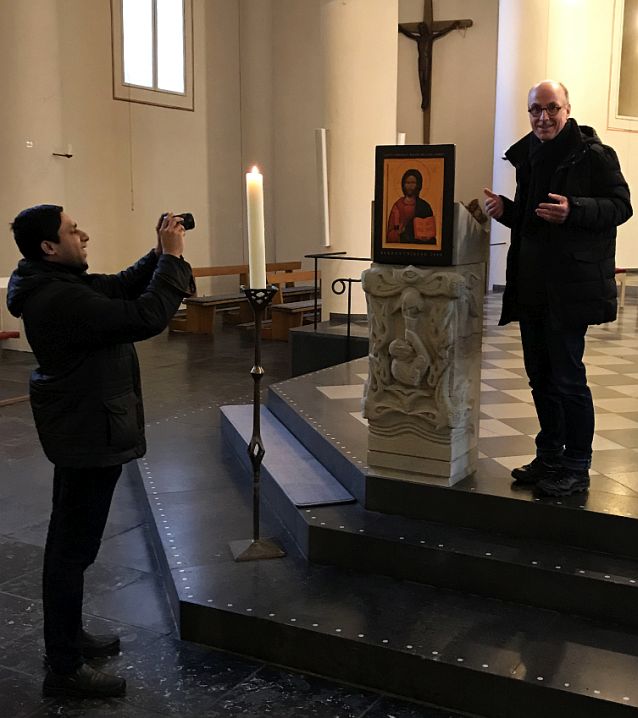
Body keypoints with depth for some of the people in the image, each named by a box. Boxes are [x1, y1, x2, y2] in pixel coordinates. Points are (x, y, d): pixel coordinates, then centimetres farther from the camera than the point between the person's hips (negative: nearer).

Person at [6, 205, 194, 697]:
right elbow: (145, 318, -28)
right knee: (74, 547, -1)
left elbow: (123, 286, 13)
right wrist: (172, 257, -19)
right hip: (89, 434, -11)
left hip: (80, 427, 11)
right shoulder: (61, 300, -26)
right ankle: (65, 670, 10)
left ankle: (66, 638, 37)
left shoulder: (57, 285, 6)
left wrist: (162, 254, -2)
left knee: (70, 541, 21)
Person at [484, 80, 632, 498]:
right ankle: (550, 458, 27)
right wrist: (505, 210, 3)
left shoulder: (594, 154, -6)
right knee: (540, 376, 14)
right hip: (531, 285, 8)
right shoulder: (526, 156, 15)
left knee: (567, 377, -5)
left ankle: (576, 470, 7)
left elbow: (620, 206, -9)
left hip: (571, 286, -8)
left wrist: (574, 210, -25)